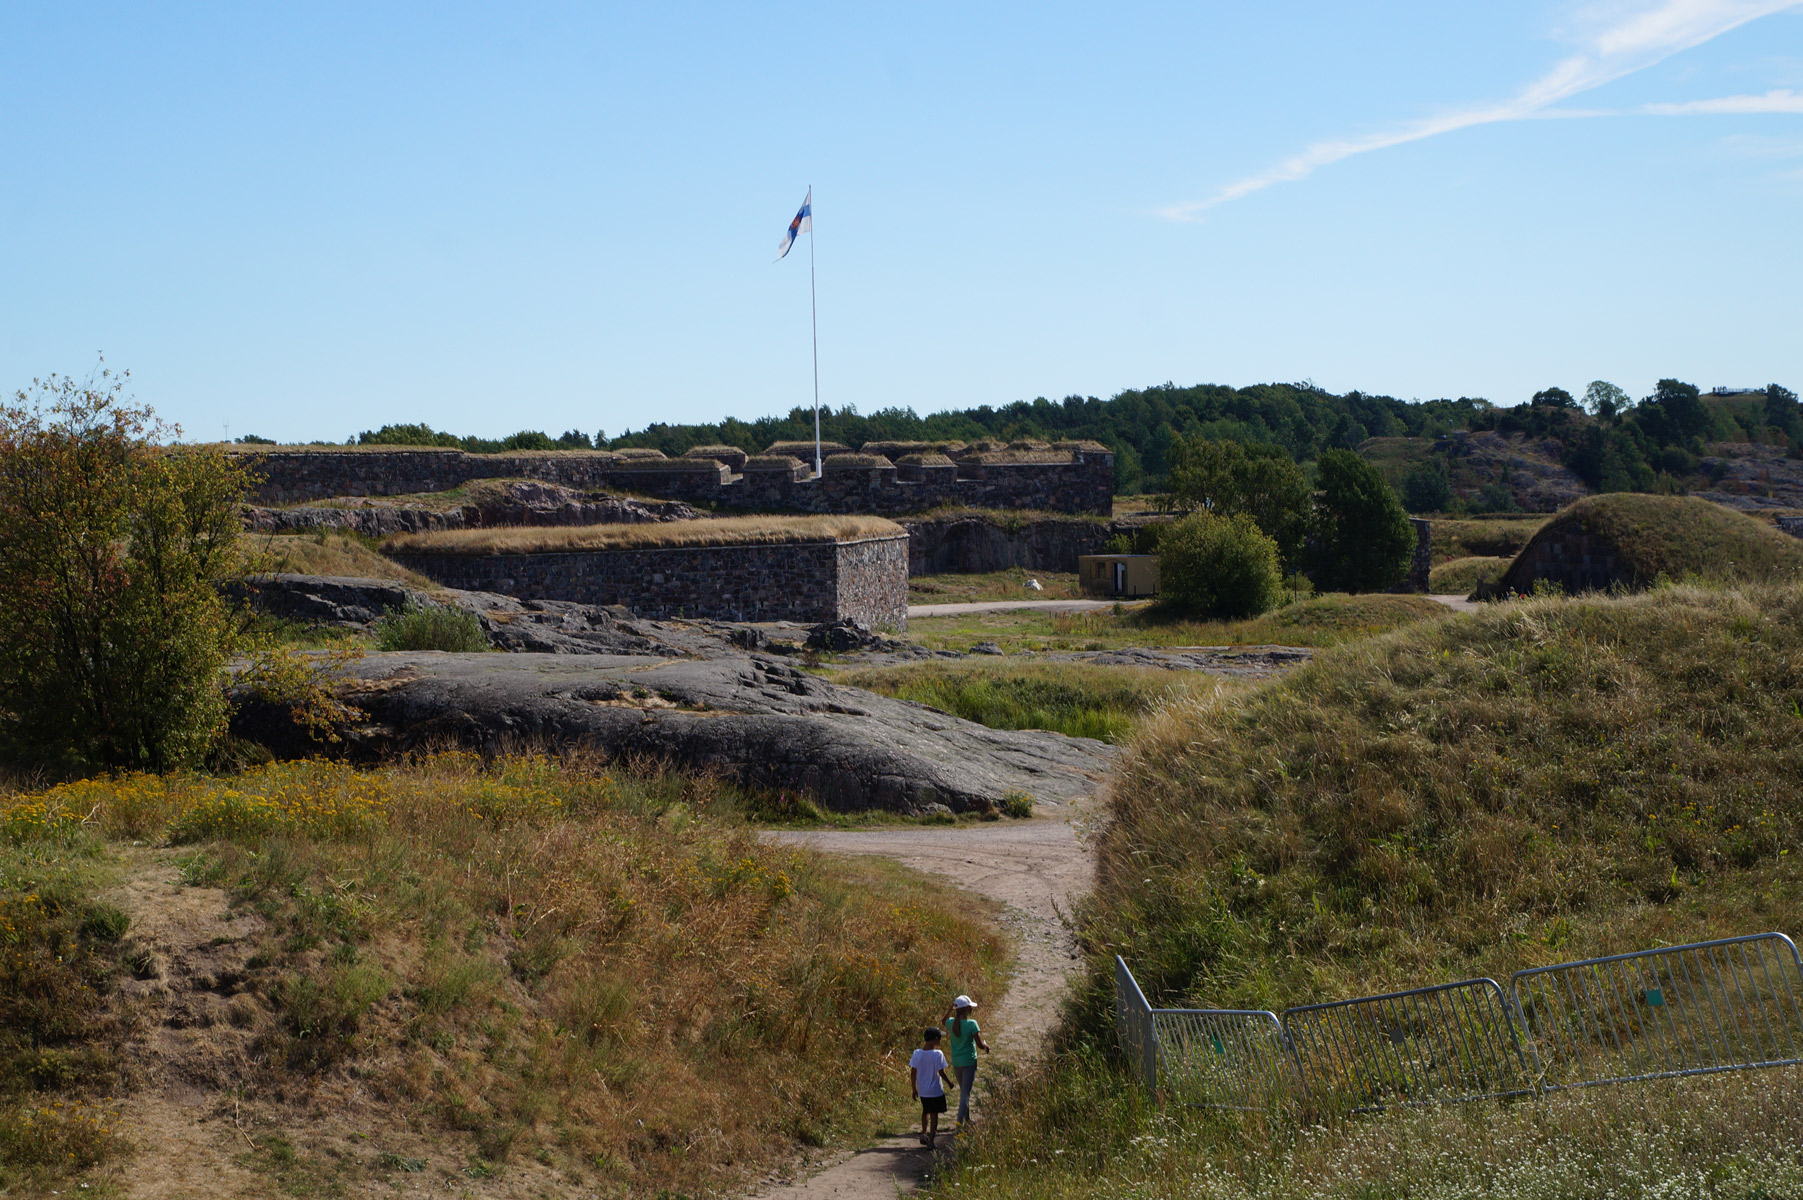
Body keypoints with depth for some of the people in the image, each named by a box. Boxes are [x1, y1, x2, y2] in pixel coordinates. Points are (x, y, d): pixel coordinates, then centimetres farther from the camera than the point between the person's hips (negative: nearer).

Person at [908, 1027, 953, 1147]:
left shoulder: (917, 1054, -6)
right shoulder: (938, 1054, -18)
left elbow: (913, 1073, -2)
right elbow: (941, 1073, -15)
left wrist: (914, 1089, 9)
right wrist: (950, 1082, 3)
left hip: (922, 1091, 4)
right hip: (936, 1091, -4)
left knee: (925, 1111, 25)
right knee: (934, 1114, 7)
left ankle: (924, 1132, 12)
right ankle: (931, 1140, 7)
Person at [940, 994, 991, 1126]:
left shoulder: (951, 1023, -3)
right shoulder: (971, 1024, -17)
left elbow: (945, 1021, 24)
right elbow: (980, 1045, -17)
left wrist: (951, 1009, 14)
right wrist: (986, 1046, 4)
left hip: (955, 1062, 6)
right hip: (969, 1062, -6)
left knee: (963, 1090, 21)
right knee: (966, 1093, -1)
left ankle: (967, 1118, 32)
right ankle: (960, 1120, -10)